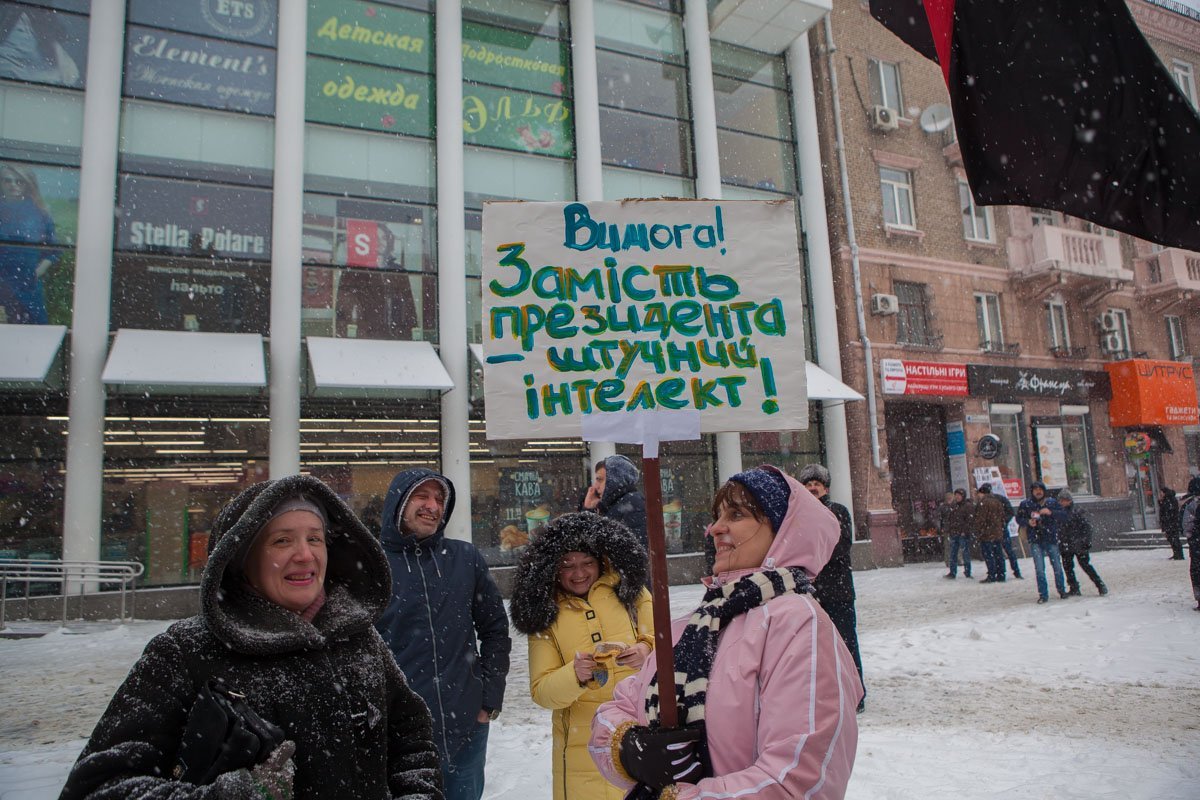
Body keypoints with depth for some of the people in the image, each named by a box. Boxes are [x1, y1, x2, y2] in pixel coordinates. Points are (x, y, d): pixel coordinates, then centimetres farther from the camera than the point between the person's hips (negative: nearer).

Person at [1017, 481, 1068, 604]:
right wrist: (1028, 522, -12)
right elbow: (1019, 518, 8)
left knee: (1057, 566, 7)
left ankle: (1062, 590, 27)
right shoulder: (1025, 504, 0)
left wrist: (1051, 512, -16)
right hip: (1035, 540, -1)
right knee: (1039, 568, -4)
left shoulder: (1051, 502, 5)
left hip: (1051, 539, 1)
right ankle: (1043, 594, 5)